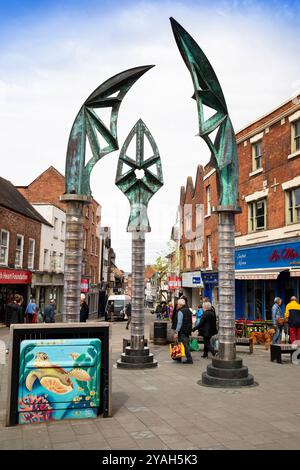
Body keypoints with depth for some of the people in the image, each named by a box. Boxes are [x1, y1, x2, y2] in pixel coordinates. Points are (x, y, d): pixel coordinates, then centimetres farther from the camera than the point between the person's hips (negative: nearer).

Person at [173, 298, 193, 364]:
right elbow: (191, 322, 18)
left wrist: (176, 332, -17)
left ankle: (189, 359, -6)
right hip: (188, 330, 9)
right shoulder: (189, 310, 13)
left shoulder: (180, 311, -14)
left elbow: (179, 323, -19)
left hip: (182, 331, -9)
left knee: (185, 344, -5)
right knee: (186, 344, 16)